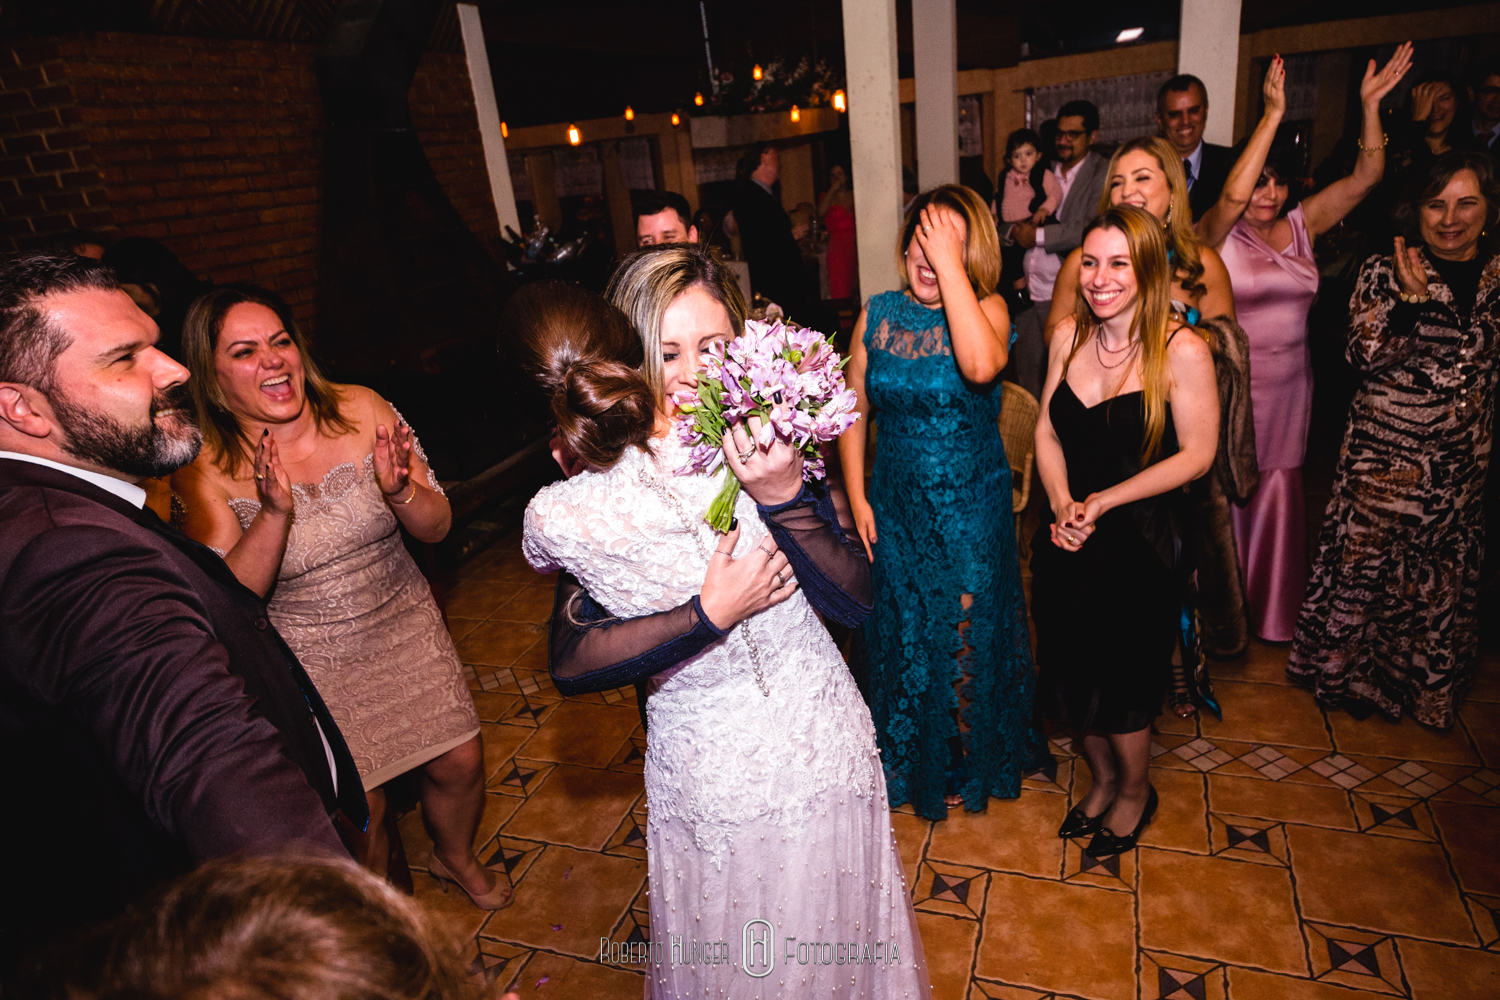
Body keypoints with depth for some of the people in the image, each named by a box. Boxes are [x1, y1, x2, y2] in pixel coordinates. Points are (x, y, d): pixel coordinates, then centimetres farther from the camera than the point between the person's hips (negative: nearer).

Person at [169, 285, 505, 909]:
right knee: (359, 811, 6)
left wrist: (400, 489, -29)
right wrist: (275, 510, -32)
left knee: (459, 765, 13)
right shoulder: (204, 469, -14)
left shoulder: (363, 411, -10)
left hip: (407, 628, 3)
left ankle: (455, 857, 46)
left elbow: (436, 528, -7)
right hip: (310, 660, -2)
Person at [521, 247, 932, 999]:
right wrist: (709, 614, -25)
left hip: (823, 748, 1)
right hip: (706, 767, -1)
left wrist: (784, 497, -30)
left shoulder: (779, 450, -16)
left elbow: (855, 603, -14)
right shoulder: (590, 506, -18)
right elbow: (570, 666, -16)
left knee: (835, 936, 27)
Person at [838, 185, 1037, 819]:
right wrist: (856, 497, -2)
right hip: (896, 507, 3)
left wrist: (950, 265, -28)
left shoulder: (986, 308, -10)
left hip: (972, 511, -2)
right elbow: (854, 411, 4)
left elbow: (981, 365, -35)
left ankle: (969, 761, 41)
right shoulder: (878, 314, -1)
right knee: (902, 631, 17)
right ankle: (909, 761, 42)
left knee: (966, 636, 12)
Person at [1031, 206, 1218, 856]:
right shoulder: (1069, 335, 0)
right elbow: (1047, 431, 5)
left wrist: (1104, 501, -17)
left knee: (1120, 681, 10)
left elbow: (1197, 454, -12)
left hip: (1140, 542, -4)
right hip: (1068, 536, 5)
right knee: (1071, 673, 16)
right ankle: (1102, 780, 45)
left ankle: (1135, 792, 41)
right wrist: (1062, 504, -11)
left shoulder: (1182, 350, -15)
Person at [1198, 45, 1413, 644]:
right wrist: (1273, 115, -30)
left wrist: (1370, 104, -10)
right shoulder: (1218, 233, -10)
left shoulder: (1301, 225, 5)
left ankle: (1273, 608, 34)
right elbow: (1232, 195, -30)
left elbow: (1365, 176, -1)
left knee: (1278, 497, 16)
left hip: (1288, 386, 5)